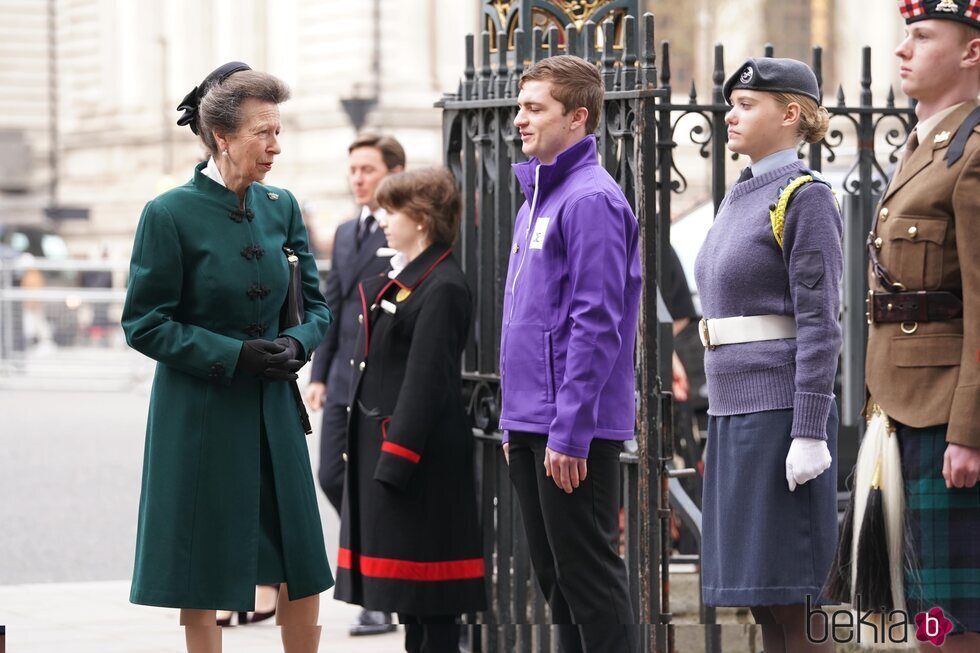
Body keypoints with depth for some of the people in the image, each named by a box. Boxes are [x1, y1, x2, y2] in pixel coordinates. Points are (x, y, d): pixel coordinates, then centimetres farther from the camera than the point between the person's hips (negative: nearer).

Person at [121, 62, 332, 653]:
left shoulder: (281, 206, 6)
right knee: (202, 578, 2)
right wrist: (234, 354, -17)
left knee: (303, 570, 6)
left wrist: (296, 344, -9)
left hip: (273, 406, 5)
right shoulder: (170, 215, -10)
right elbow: (144, 323, -9)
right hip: (199, 414, -5)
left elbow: (316, 306, 13)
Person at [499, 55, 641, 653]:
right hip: (530, 425, 9)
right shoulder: (536, 200, 17)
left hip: (574, 430, -9)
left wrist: (569, 431, -21)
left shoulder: (591, 200, -13)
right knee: (556, 580, 13)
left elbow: (596, 324, -19)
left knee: (590, 577, -5)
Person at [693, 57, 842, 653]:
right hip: (736, 414, 9)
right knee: (759, 599, 7)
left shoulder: (807, 200, -8)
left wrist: (809, 435, -20)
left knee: (790, 601, -7)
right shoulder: (741, 200, 17)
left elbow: (820, 324, -14)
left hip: (781, 415, -9)